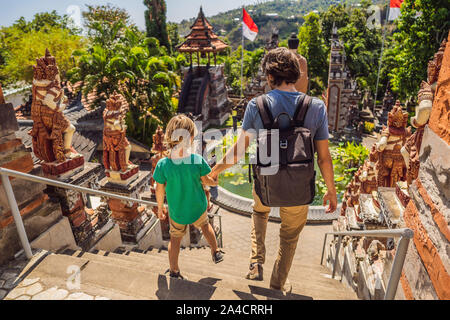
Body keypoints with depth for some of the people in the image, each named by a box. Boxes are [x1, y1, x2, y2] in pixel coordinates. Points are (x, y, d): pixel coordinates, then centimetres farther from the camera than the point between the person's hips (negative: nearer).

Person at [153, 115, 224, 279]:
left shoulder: (162, 164, -22)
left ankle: (174, 270, 34)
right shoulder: (198, 160, -24)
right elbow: (206, 181, -8)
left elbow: (160, 190, -10)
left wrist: (160, 208, 7)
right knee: (205, 225, 31)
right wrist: (216, 182, 15)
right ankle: (216, 251, 44)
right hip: (198, 209, 1)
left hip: (176, 213, 0)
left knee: (175, 239, 21)